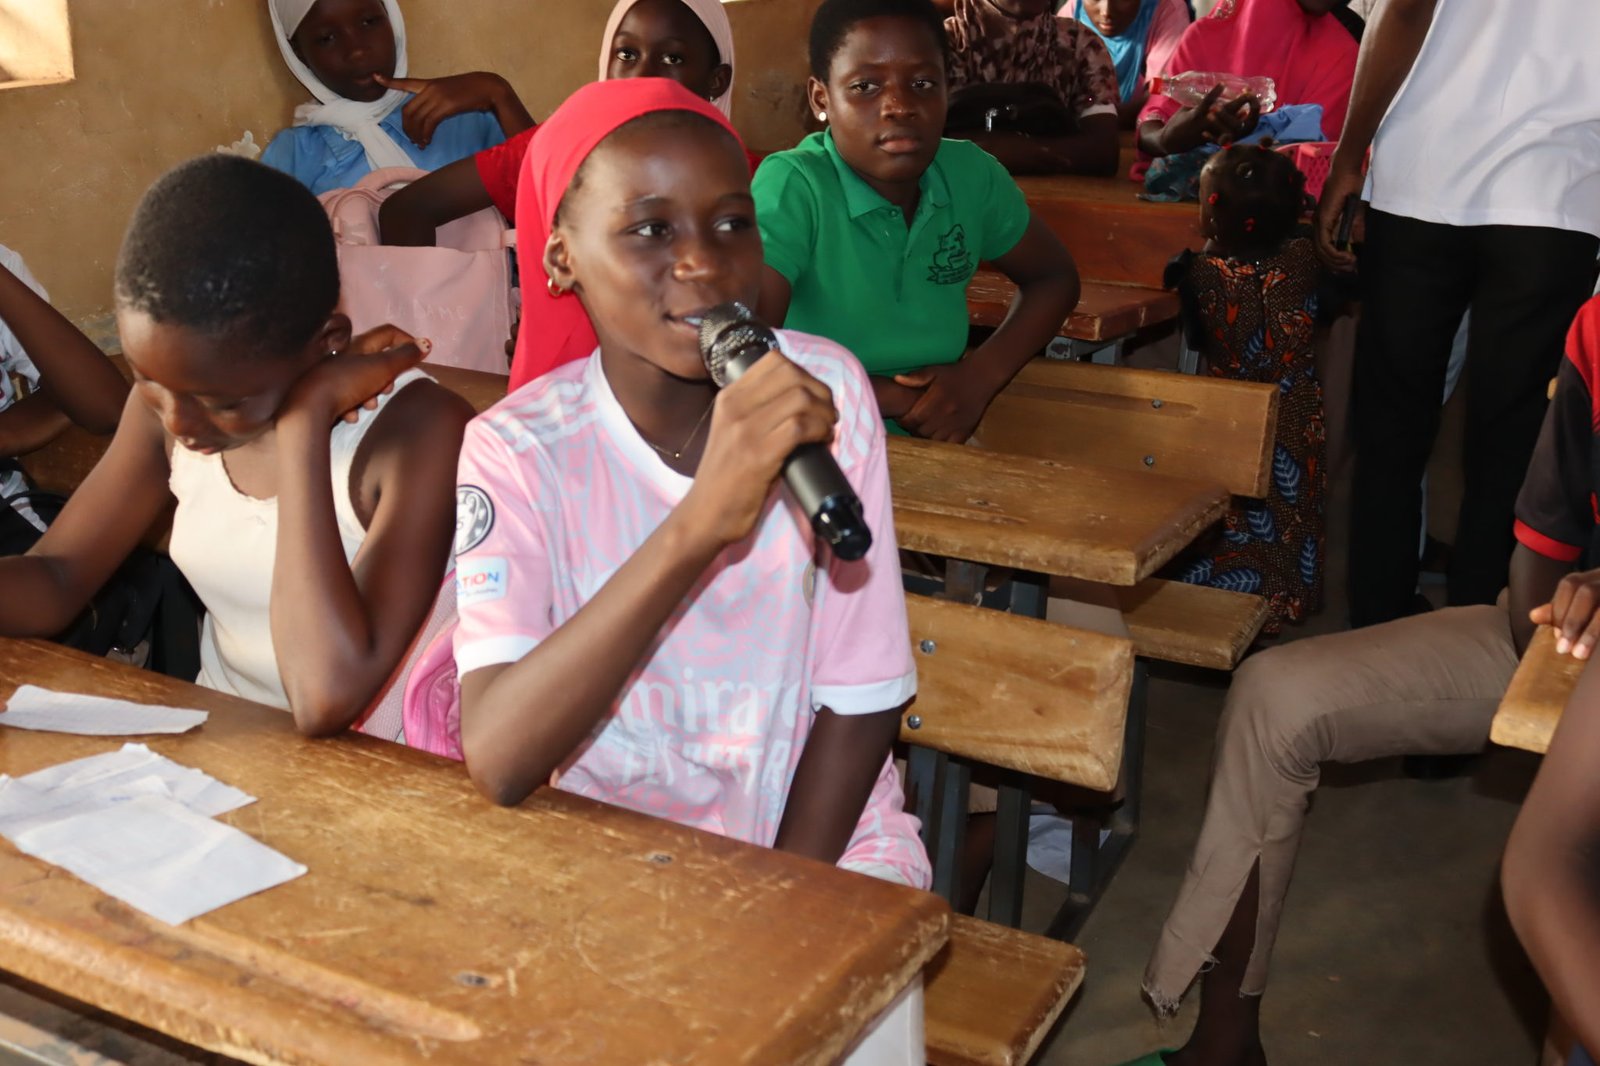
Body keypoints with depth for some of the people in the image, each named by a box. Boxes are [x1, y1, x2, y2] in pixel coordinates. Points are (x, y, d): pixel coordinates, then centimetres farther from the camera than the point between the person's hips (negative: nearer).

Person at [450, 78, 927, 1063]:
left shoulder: (825, 386, -11)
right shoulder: (518, 450, -15)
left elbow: (861, 702, -6)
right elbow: (496, 763, -30)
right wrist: (700, 524, -39)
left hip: (824, 840, 1)